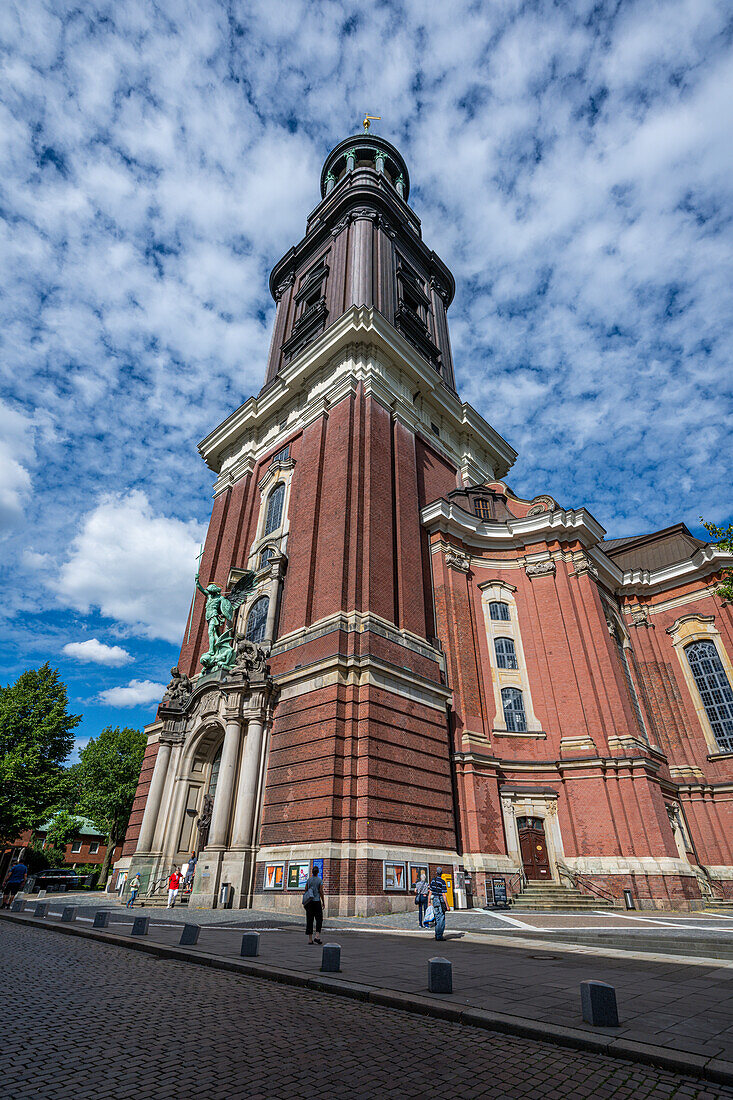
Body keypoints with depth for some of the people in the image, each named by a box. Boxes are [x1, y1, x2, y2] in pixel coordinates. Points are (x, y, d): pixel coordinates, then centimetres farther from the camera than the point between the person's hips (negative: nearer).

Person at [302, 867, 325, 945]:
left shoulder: (309, 880, 6)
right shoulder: (320, 880, -4)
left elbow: (305, 891, 4)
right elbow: (321, 891, -9)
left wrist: (305, 902, 12)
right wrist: (323, 902, -1)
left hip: (309, 901, 3)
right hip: (317, 901, -3)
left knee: (309, 920, 7)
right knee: (319, 919, 7)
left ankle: (310, 939, 7)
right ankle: (317, 936, -6)